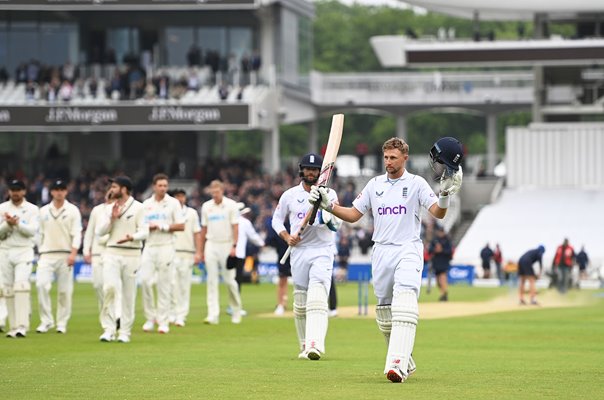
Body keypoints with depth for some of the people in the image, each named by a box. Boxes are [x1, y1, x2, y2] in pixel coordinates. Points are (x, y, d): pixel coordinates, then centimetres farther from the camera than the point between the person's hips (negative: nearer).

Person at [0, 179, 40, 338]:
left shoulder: (32, 209, 5)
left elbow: (32, 230, -8)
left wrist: (17, 223, -22)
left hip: (24, 252, -3)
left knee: (21, 286, -18)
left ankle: (22, 326, -23)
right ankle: (13, 327, 6)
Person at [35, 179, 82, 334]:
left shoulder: (72, 210, 2)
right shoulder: (44, 211, 12)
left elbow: (77, 234, -4)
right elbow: (40, 233, 16)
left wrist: (73, 253, -16)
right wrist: (39, 253, 10)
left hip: (65, 256, -2)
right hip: (47, 255, 2)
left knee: (65, 290, -1)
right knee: (42, 284, -16)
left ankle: (62, 323, 9)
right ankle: (46, 320, -11)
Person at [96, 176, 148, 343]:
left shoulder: (138, 207, 0)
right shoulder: (109, 209, 12)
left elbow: (144, 231, -6)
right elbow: (99, 231, 7)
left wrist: (132, 237, -26)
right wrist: (112, 218, -7)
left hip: (131, 254, -2)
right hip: (112, 253, 2)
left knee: (129, 293, 2)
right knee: (109, 287, -16)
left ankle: (125, 332, 10)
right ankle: (109, 329, -12)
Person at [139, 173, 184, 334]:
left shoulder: (173, 203, 2)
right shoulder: (146, 204, 12)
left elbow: (181, 226, -2)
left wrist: (163, 227, -11)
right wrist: (148, 227, -7)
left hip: (166, 247, -3)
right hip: (149, 247, 3)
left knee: (164, 284, -3)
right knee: (145, 280, -8)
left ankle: (163, 321, 2)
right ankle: (150, 317, 6)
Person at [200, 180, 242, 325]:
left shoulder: (231, 205, -2)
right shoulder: (206, 206, 9)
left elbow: (235, 227, -6)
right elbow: (204, 229, 13)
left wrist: (234, 246, -17)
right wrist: (201, 250, 13)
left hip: (226, 245, -3)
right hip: (211, 246, 3)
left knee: (229, 280, -1)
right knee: (212, 281, -3)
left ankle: (236, 311, 16)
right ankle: (213, 314, -7)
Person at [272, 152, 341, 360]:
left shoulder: (329, 194, 2)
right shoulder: (290, 195, 7)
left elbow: (336, 224, -9)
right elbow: (277, 219, 17)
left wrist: (327, 207, -28)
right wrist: (287, 237, -1)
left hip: (322, 251, -3)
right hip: (298, 251, 3)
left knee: (317, 300, -18)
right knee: (300, 302, 6)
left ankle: (315, 345, -31)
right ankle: (304, 345, 19)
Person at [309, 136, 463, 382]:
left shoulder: (416, 183, 1)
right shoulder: (375, 184, 14)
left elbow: (438, 213, -9)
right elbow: (353, 215, 16)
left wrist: (446, 193, -28)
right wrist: (328, 205, 2)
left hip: (408, 251, -5)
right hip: (381, 252, 5)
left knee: (404, 304, -22)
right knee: (384, 312, 7)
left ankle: (397, 365, -33)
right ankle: (405, 362, 21)